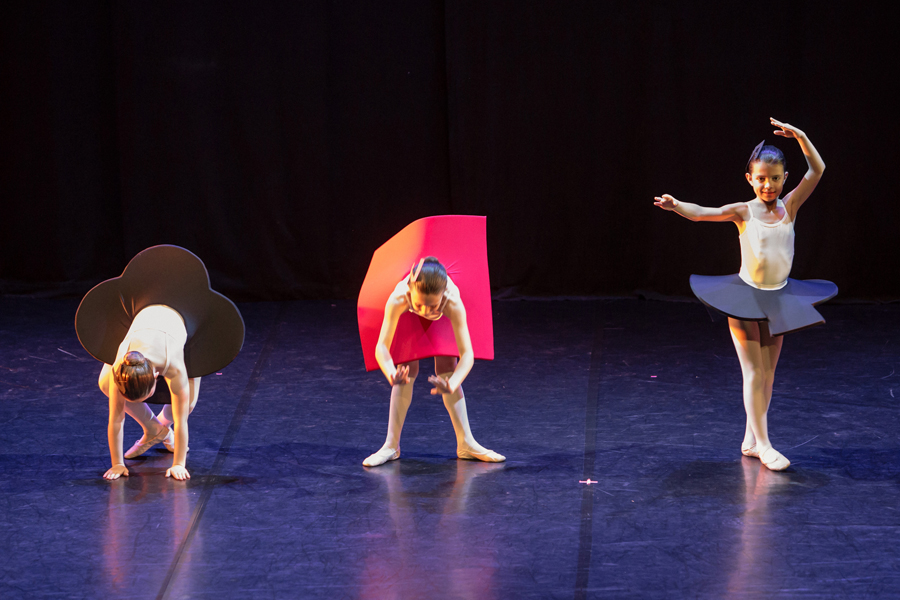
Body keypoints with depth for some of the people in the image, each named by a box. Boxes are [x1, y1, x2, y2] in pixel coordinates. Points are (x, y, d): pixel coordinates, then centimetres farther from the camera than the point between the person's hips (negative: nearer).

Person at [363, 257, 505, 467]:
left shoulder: (453, 303, -46)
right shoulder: (398, 299, -47)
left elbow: (467, 353, -46)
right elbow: (382, 346, -45)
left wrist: (452, 384, -64)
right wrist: (391, 375, -65)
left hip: (443, 322, 0)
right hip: (408, 317, 0)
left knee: (447, 371, -5)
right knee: (407, 372, -8)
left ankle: (466, 443, 4)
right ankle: (391, 446, 1)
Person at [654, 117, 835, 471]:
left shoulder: (789, 207, -1)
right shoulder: (743, 212, -8)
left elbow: (817, 170, -7)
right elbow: (701, 213, -20)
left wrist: (800, 137, -17)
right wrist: (675, 205, -39)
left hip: (778, 299, 4)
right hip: (745, 296, -4)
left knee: (768, 374, 11)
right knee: (753, 373, -4)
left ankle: (750, 440, 21)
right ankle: (763, 445, -3)